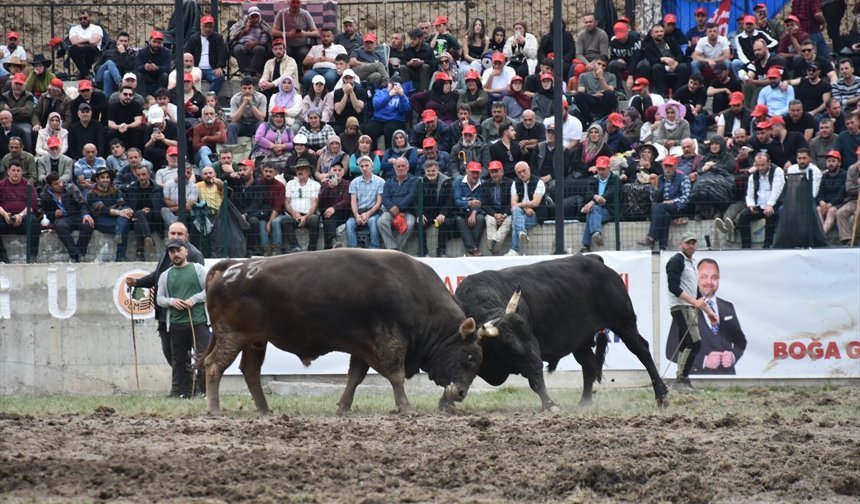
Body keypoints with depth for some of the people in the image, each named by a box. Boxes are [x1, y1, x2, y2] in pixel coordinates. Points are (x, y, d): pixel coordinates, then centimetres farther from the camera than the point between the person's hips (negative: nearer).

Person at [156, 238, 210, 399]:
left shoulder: (198, 269, 7)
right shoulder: (165, 275, 15)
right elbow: (159, 298, 15)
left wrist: (194, 299, -9)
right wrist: (171, 301, -6)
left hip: (199, 321, -3)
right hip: (176, 324, 3)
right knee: (179, 361, 5)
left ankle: (205, 391, -7)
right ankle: (182, 392, 11)